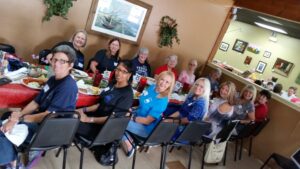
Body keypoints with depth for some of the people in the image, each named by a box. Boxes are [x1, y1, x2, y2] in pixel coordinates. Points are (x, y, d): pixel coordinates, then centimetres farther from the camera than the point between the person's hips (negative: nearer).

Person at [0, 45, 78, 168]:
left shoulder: (68, 86, -26)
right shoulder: (53, 79, 6)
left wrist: (19, 119, -14)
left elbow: (48, 116, -24)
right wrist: (19, 114, -9)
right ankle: (10, 159, 19)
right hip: (40, 119, 9)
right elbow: (36, 102, 8)